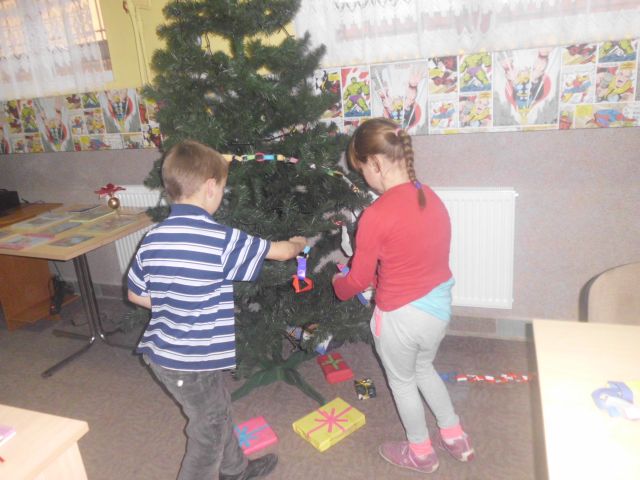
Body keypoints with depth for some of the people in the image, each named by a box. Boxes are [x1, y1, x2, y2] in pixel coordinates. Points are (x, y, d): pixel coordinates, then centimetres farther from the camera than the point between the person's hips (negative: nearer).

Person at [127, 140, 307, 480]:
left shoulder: (152, 239, -3)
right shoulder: (222, 240, -22)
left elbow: (136, 294, 9)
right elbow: (283, 252, -9)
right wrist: (298, 243, 13)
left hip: (161, 350, 8)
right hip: (190, 362, -8)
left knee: (217, 411, 26)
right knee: (208, 430, 15)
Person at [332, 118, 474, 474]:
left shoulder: (376, 215, -25)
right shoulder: (431, 197, -3)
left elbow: (360, 280, -14)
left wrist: (339, 285, 8)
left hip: (401, 317, -7)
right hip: (439, 305, 7)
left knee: (402, 381, 21)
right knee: (424, 368, 31)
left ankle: (421, 452, 43)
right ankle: (456, 438, 47)